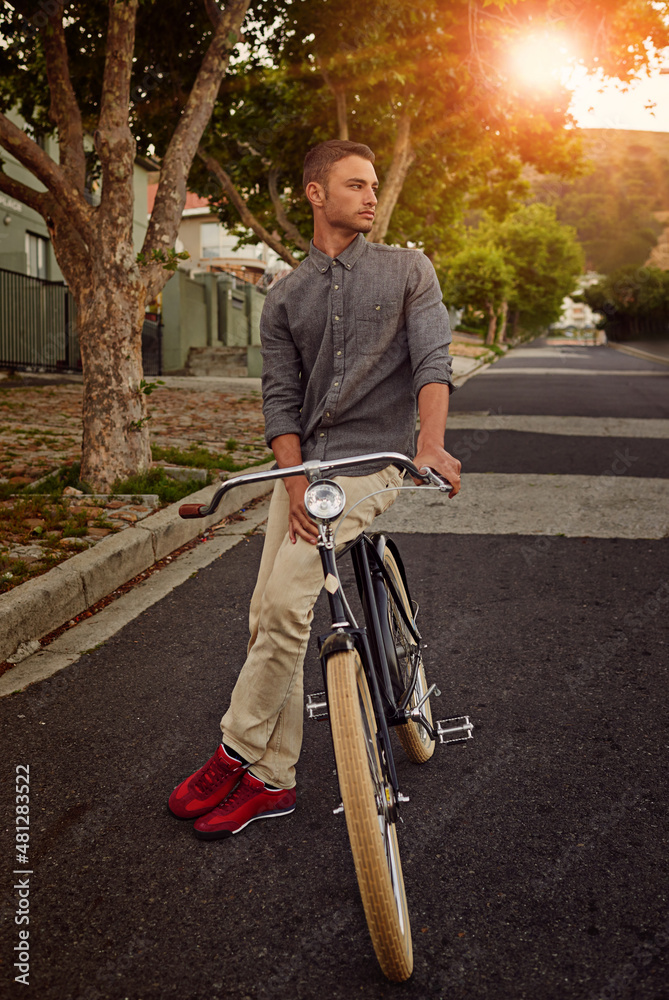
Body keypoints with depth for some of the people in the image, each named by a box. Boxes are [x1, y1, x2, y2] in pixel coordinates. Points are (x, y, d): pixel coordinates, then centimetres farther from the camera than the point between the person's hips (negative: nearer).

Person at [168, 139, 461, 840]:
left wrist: (430, 445, -27)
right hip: (301, 464, 4)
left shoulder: (408, 270, 6)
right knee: (267, 617, 1)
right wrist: (296, 486, -11)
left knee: (285, 604, -18)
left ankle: (236, 756, 0)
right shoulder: (285, 297, 13)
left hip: (368, 461, -4)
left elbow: (432, 361, -7)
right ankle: (271, 780, 14)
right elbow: (280, 397, 5)